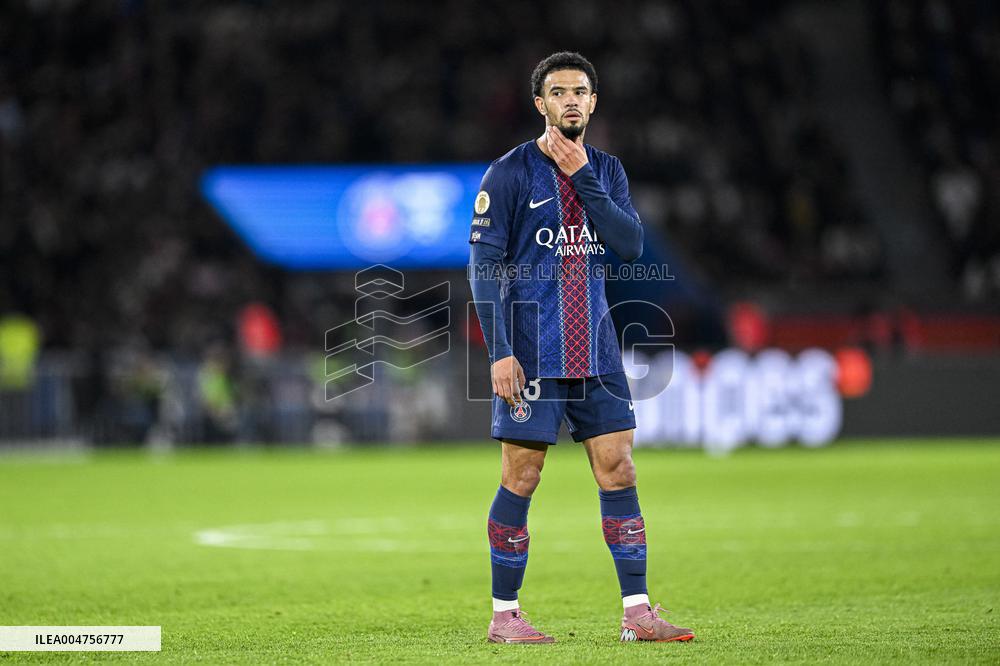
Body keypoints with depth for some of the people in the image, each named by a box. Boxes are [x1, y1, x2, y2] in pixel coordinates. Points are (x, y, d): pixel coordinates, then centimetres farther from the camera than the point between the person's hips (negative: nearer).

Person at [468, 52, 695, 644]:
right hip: (531, 352, -5)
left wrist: (583, 178, -10)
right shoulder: (510, 173, -4)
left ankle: (637, 612, 3)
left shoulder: (606, 171, 11)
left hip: (595, 351, 5)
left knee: (619, 469, 1)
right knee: (521, 479, -1)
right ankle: (504, 614, 8)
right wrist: (499, 352, -14)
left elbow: (632, 246, -4)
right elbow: (485, 266, -7)